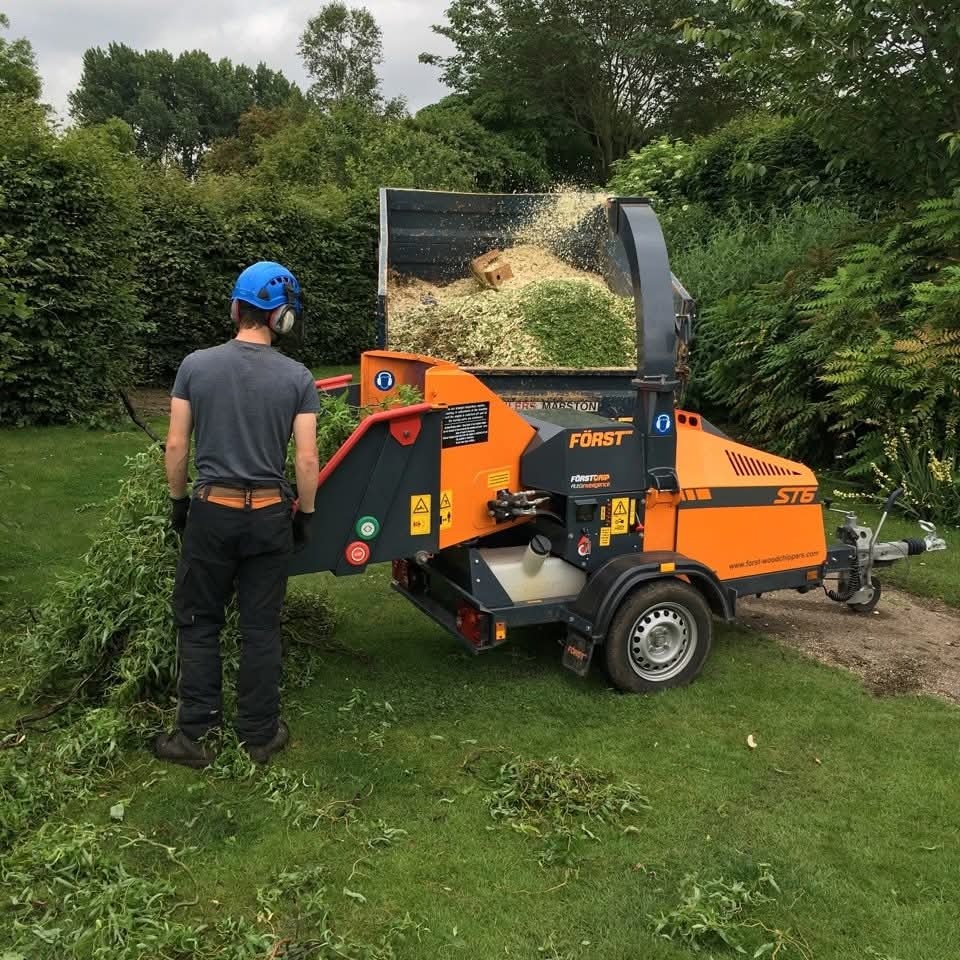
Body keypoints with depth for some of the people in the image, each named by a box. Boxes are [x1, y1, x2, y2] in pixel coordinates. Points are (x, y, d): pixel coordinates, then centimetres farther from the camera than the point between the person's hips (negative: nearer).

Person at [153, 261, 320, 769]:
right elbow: (306, 458, -7)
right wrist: (306, 513, 6)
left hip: (211, 511, 0)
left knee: (197, 623, 13)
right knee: (261, 628, 10)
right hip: (269, 515, 0)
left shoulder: (195, 366, -4)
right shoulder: (296, 378, -7)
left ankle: (195, 736, 18)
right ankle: (260, 735, 20)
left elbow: (176, 446, -2)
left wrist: (178, 501, 12)